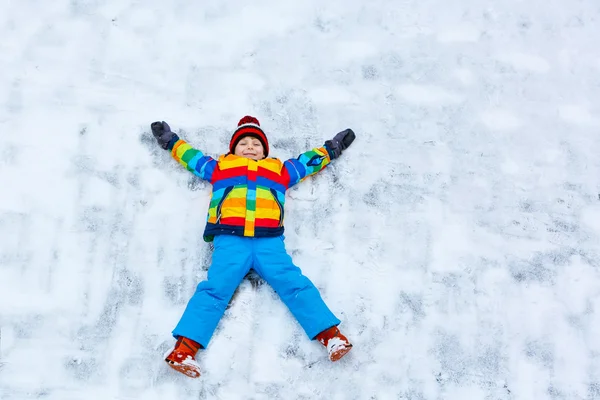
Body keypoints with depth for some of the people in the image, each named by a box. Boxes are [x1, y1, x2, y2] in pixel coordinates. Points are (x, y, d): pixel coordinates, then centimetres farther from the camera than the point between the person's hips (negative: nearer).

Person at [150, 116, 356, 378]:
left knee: (294, 284, -16)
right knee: (215, 288, -19)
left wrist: (332, 148, 46)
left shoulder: (279, 170, 33)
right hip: (230, 241, -1)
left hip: (269, 241, 1)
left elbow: (309, 161, 42)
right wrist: (170, 140, 43)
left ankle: (331, 335, -26)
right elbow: (191, 156, 40)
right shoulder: (219, 167, 31)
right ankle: (185, 347, -31)